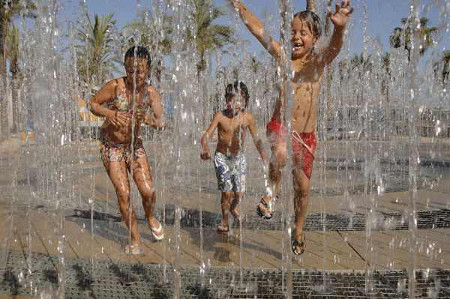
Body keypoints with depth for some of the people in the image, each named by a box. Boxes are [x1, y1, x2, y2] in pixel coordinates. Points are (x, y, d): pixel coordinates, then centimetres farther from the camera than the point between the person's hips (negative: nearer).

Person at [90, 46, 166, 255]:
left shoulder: (151, 92, -9)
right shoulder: (115, 86, -18)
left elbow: (161, 123, -14)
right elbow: (93, 104, -7)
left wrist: (151, 120, -37)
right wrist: (110, 114, -27)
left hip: (135, 145, 2)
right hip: (111, 146, -2)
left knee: (148, 191, -6)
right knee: (123, 193, -7)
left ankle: (150, 217, 30)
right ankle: (135, 239, 12)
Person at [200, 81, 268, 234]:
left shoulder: (248, 118, -9)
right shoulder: (220, 116, -15)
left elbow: (256, 139, 2)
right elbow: (206, 135, -17)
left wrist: (265, 159, -2)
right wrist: (206, 150, -37)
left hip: (239, 158, 2)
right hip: (222, 158, -2)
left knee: (239, 192, 1)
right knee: (227, 191, -8)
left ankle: (234, 208, 38)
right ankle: (225, 221, 17)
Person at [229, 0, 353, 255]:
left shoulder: (319, 61, -3)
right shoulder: (283, 57, 0)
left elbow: (335, 46, -26)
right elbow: (258, 30, -6)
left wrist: (340, 28, -48)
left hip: (306, 135, 1)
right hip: (280, 126, -1)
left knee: (303, 186, 10)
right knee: (281, 154, -36)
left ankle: (299, 231, 36)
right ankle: (272, 191, -5)